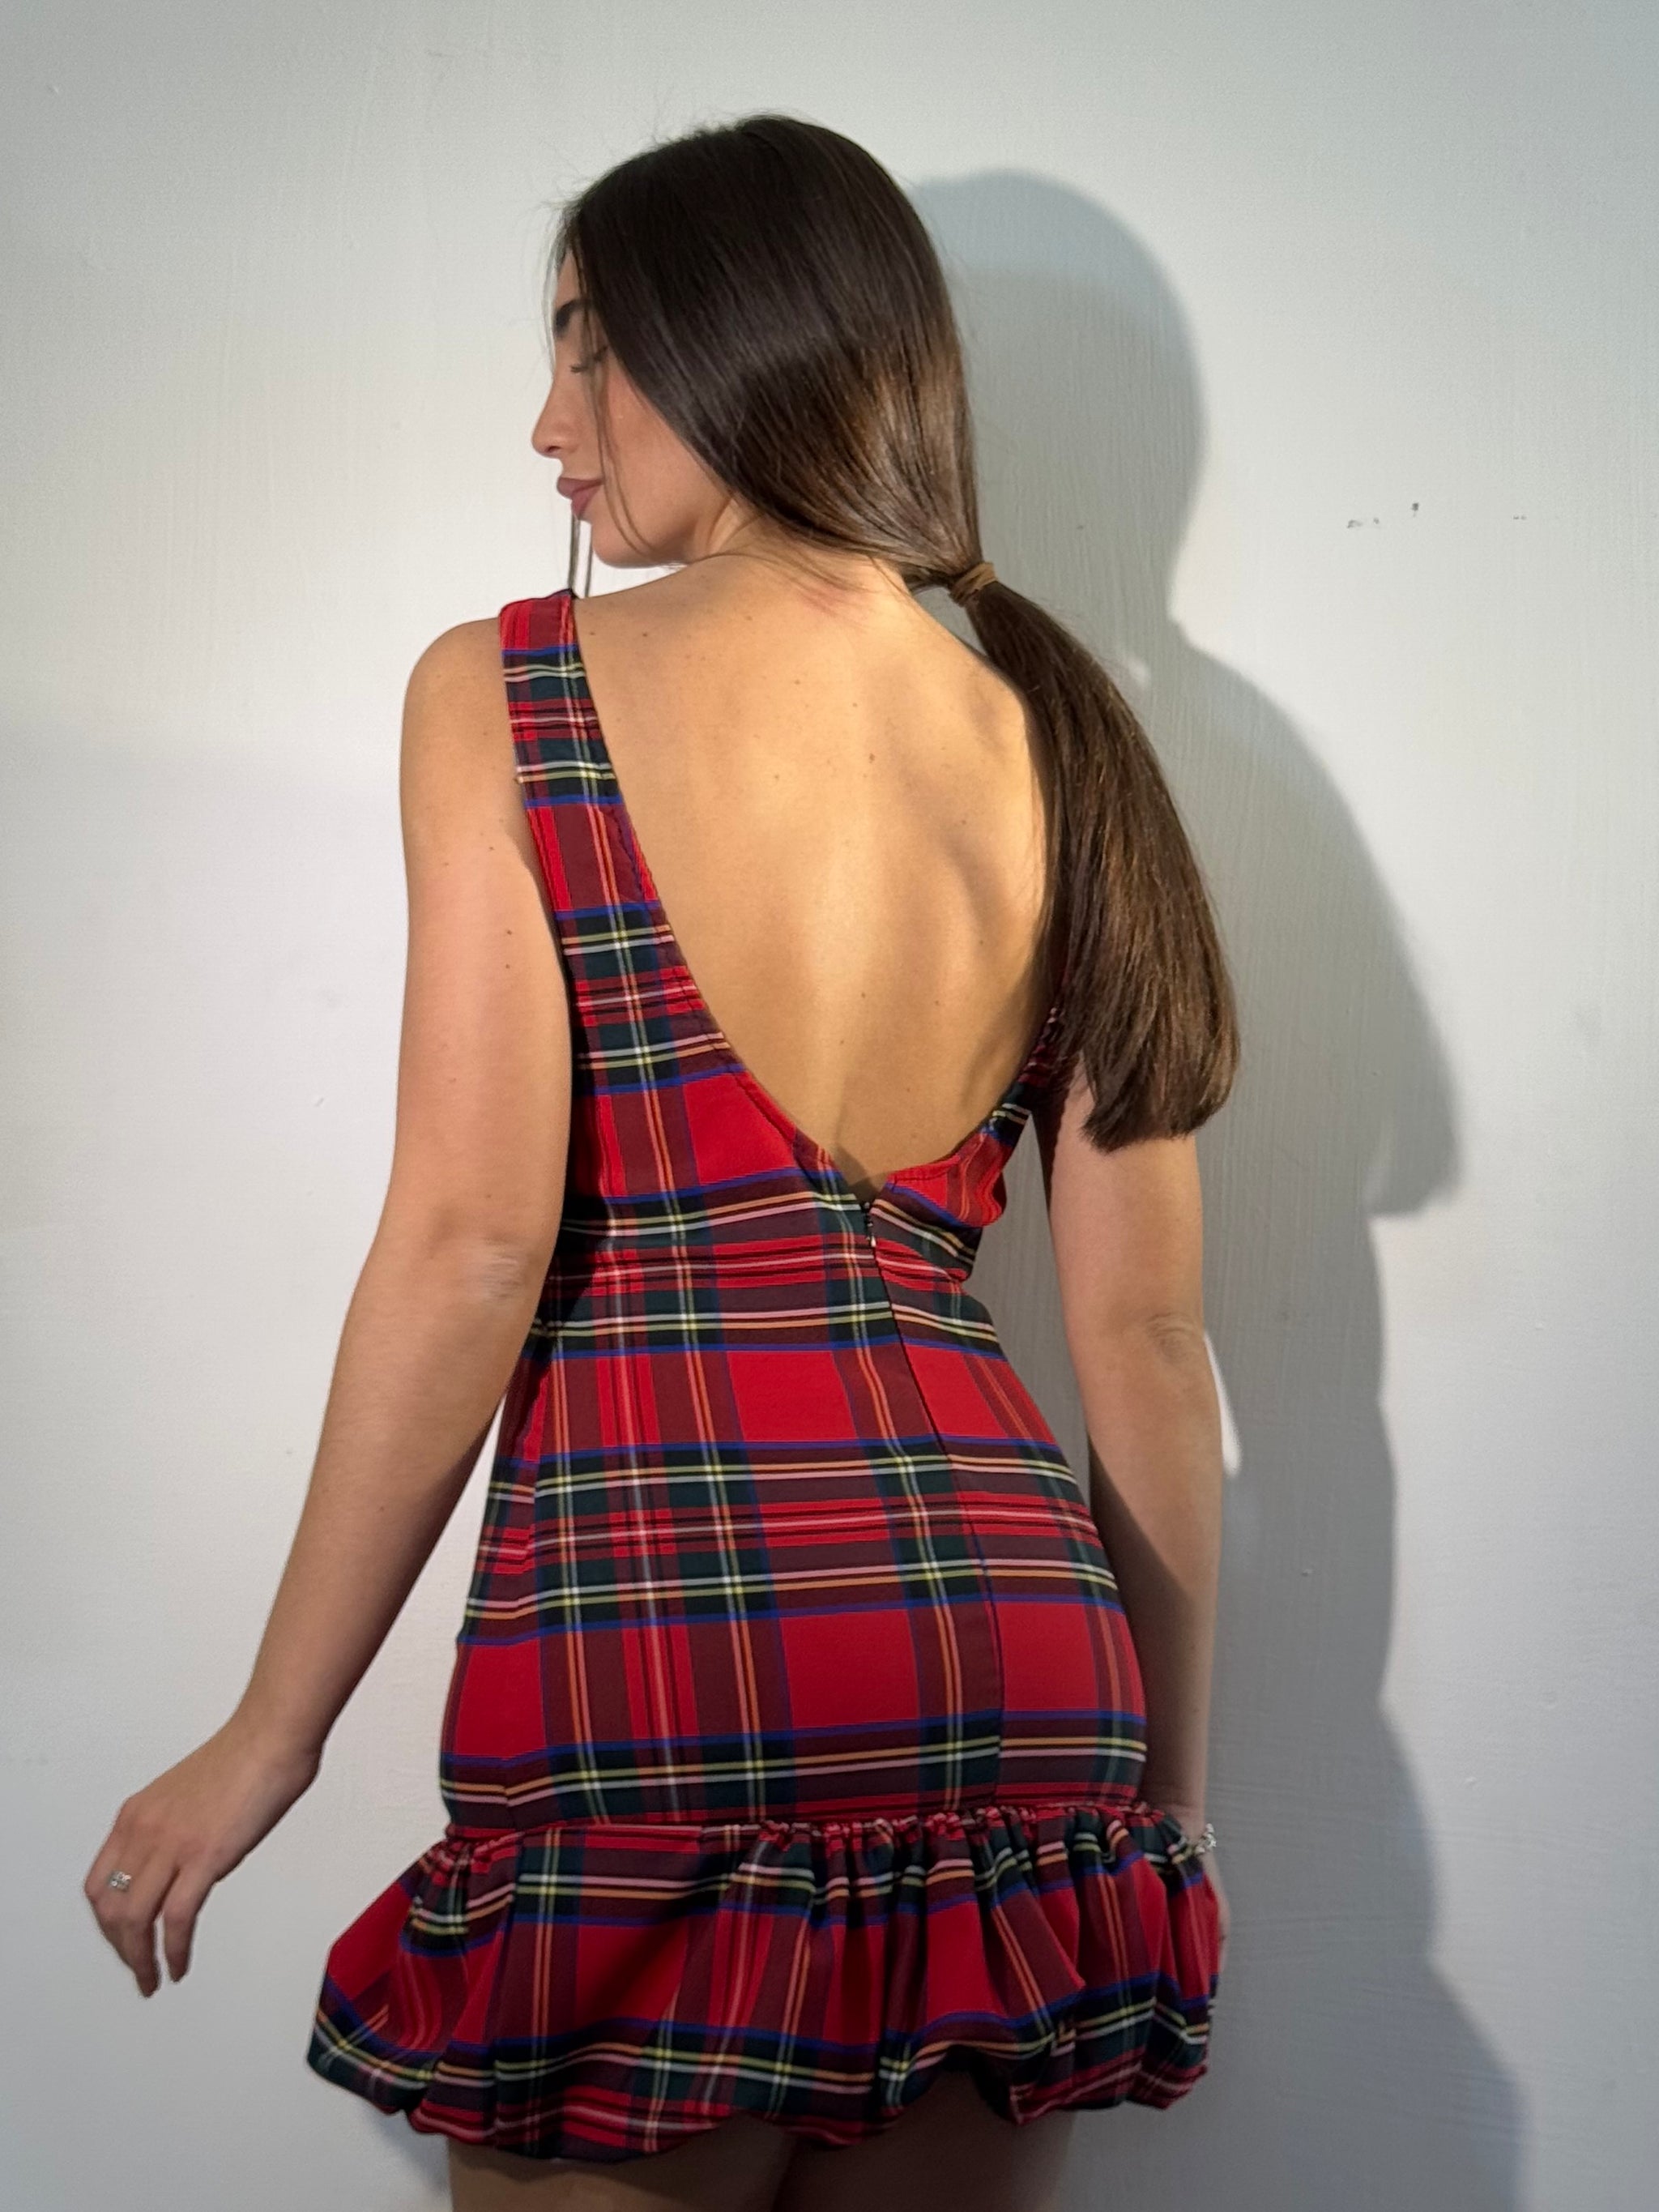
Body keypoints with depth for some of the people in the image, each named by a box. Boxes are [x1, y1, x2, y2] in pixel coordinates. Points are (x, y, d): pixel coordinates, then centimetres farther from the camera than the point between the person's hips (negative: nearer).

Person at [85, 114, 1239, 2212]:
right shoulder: (1062, 743, 10)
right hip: (1017, 1628, 5)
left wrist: (269, 1734, -1)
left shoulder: (506, 690, -1)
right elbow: (1145, 1335, 10)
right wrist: (1168, 1793, 18)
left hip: (650, 1609, -4)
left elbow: (471, 1248, -10)